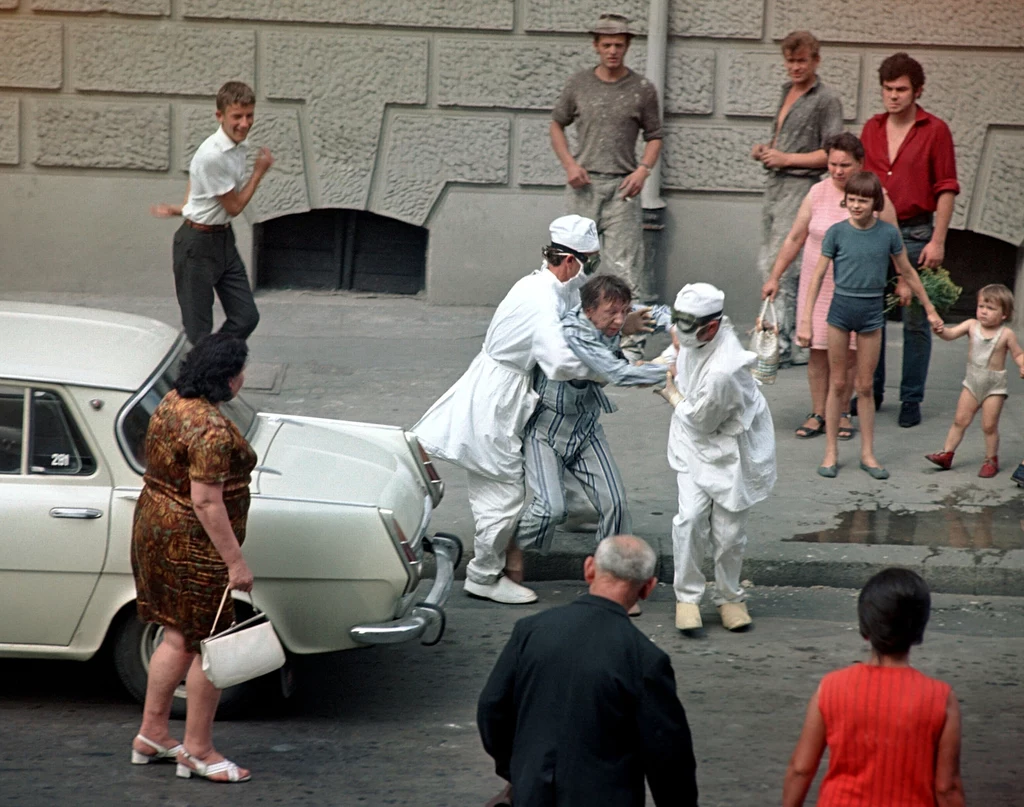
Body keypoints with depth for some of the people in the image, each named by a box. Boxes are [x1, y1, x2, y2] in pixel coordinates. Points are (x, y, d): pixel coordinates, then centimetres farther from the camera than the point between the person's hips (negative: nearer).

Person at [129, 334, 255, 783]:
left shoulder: (170, 403, 5)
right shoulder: (211, 429, -25)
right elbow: (206, 501, -26)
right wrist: (235, 562, -22)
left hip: (153, 527, 10)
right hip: (194, 545, -9)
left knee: (178, 638, 19)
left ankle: (152, 735, 27)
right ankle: (198, 751, 12)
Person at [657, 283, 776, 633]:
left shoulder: (722, 372, -35)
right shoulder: (696, 340, -12)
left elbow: (700, 420, -20)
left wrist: (673, 395, -5)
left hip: (729, 451, -6)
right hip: (695, 447, 6)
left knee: (728, 531, 4)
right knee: (691, 518, -10)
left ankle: (730, 597, 27)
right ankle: (687, 597, 3)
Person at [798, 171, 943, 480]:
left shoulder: (888, 233, -4)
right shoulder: (837, 232, -7)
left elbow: (908, 273, 8)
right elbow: (817, 277, -3)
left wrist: (930, 310, 13)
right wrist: (806, 321, -7)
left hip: (871, 313, 1)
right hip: (840, 310, -1)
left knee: (865, 386, 7)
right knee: (837, 384, 7)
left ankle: (868, 454, 16)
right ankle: (831, 452, 15)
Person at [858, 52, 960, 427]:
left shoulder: (935, 130, -5)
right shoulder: (871, 128, 8)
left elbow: (946, 189, -6)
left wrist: (937, 241, -11)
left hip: (915, 233, -4)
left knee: (915, 321, 1)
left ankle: (911, 400, 8)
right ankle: (871, 392, 21)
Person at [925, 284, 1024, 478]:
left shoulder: (1006, 334, -12)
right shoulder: (972, 326, -5)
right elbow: (951, 334, -13)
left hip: (995, 386, -3)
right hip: (972, 382, 3)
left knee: (989, 425, 3)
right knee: (960, 420, 8)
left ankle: (991, 460, 19)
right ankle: (947, 454, 16)